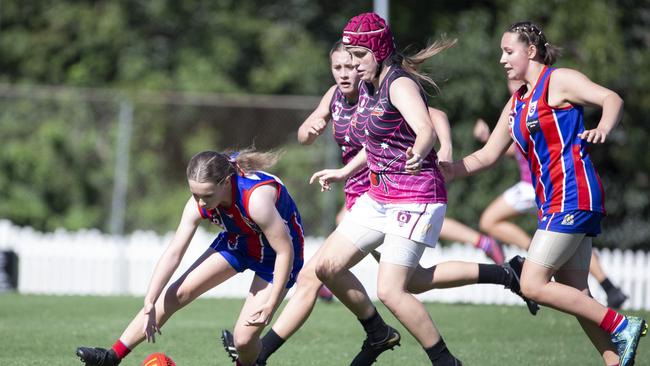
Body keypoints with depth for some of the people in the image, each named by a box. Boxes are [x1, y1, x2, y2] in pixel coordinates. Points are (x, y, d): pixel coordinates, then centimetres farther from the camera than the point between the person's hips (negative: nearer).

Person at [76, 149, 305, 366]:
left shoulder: (256, 199, -40)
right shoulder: (199, 203, -22)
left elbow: (285, 251, -31)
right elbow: (173, 253, -18)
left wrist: (270, 305, -28)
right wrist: (149, 304, -23)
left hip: (275, 256, -5)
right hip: (237, 241, 5)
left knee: (244, 339, -13)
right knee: (179, 292, -5)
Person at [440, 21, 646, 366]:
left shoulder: (558, 81, -5)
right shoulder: (517, 102, 19)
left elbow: (612, 98, -17)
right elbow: (488, 155, 23)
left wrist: (603, 128, -37)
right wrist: (448, 169, 9)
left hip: (573, 197, -9)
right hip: (551, 203, 9)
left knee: (533, 284, -14)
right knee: (575, 295, 6)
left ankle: (622, 327, -9)